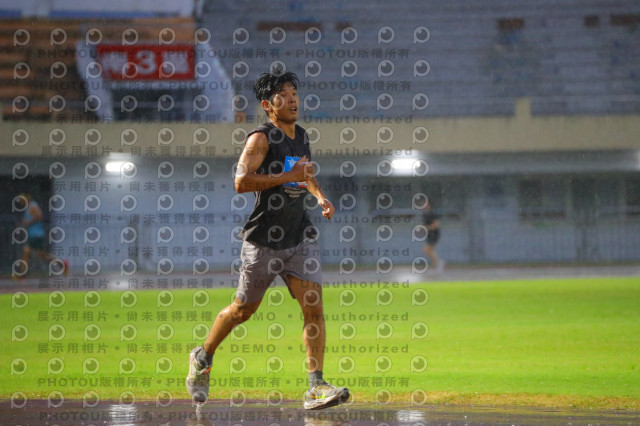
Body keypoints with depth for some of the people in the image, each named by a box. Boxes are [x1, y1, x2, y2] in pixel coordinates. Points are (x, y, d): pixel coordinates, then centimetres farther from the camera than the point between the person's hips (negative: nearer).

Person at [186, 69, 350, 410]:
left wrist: (320, 196, 12)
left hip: (300, 238, 5)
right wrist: (289, 176, -26)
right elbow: (242, 181, -26)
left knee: (314, 308, -9)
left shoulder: (301, 136, 11)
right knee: (243, 310, 9)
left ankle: (316, 387, -11)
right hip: (264, 240, -5)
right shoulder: (261, 139, -12)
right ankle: (202, 359, 34)